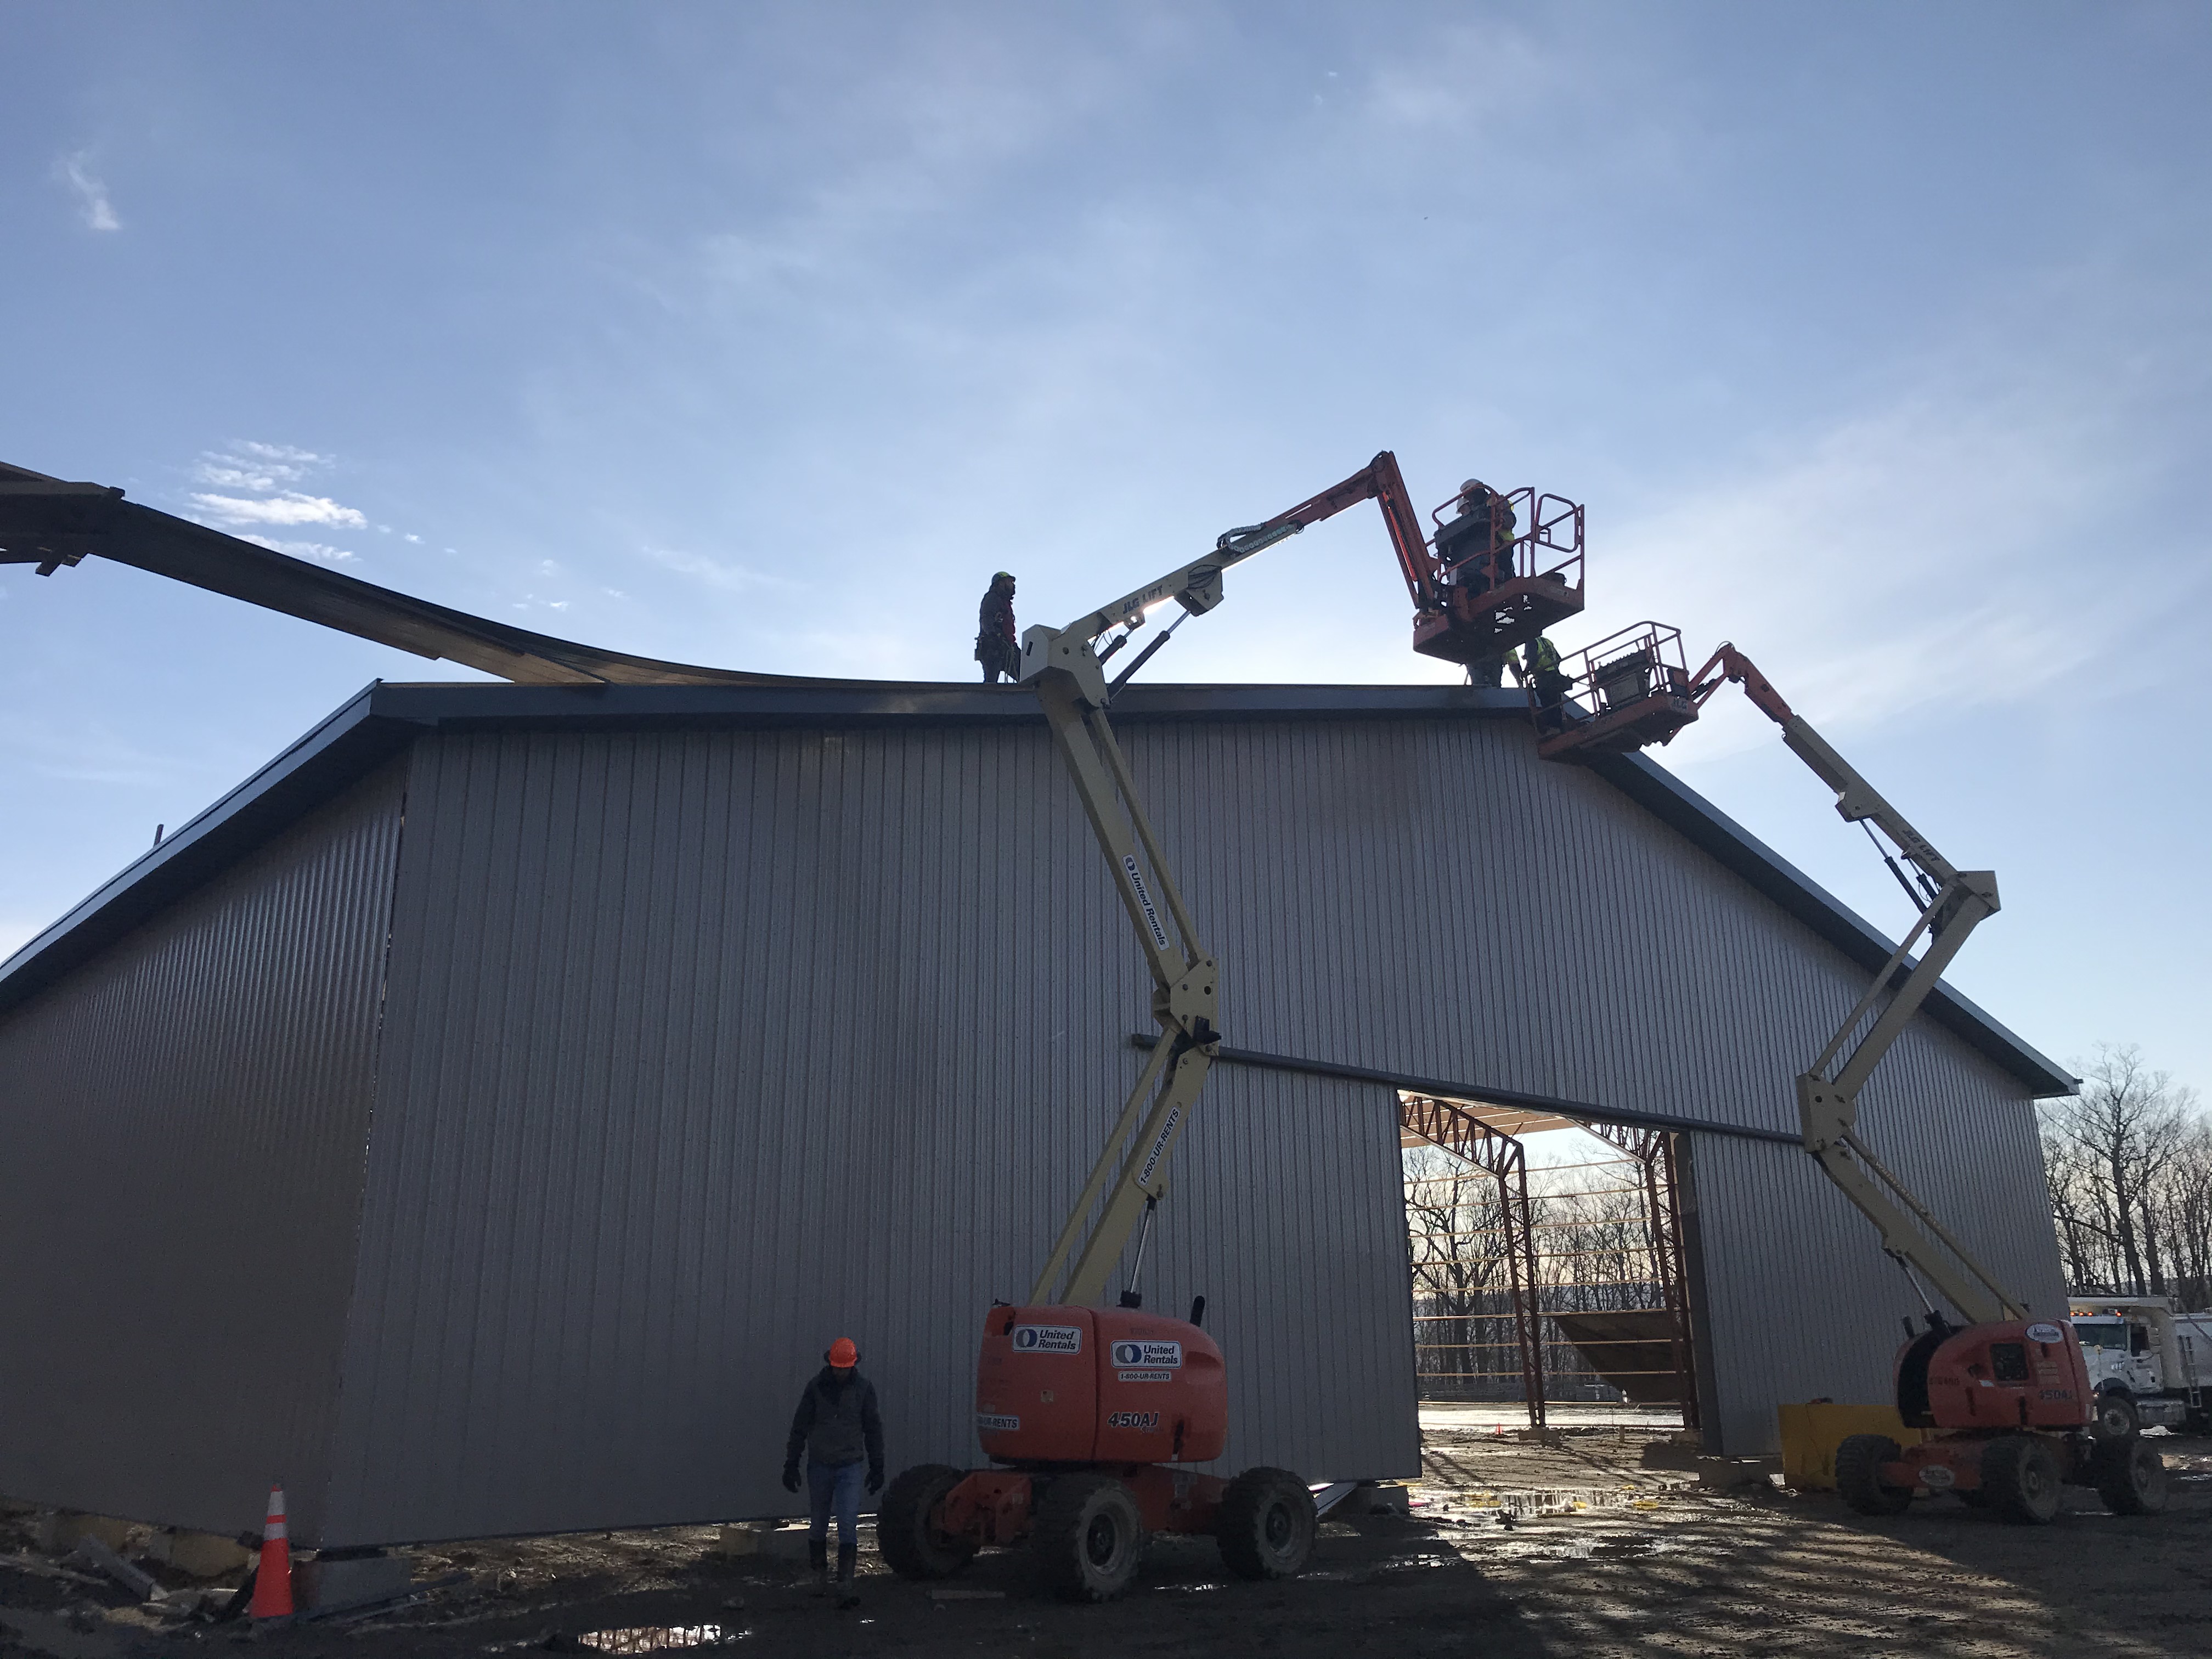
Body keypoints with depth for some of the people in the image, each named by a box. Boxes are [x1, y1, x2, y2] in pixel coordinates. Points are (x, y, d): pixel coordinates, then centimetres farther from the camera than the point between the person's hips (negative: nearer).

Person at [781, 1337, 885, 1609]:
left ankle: (845, 1584, -11)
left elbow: (873, 1429, 7)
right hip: (819, 1466, 1)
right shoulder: (816, 1386, -3)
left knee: (849, 1525, -11)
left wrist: (877, 1467, 8)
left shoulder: (864, 1388, -1)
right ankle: (819, 1574, 30)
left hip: (850, 1467, -1)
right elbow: (800, 1426, 3)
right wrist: (791, 1464, 2)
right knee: (819, 1523, 12)